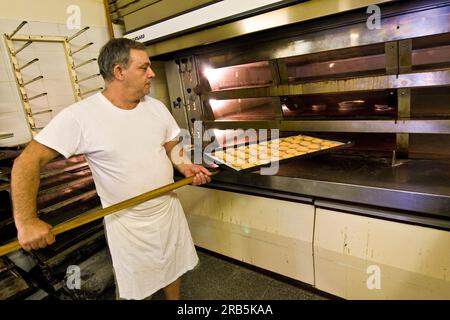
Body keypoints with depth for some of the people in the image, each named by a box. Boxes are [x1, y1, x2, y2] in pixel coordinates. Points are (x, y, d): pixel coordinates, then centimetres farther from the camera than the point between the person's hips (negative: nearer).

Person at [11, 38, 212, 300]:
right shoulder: (80, 116, -19)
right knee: (135, 289, 18)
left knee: (173, 269, 25)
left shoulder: (157, 107, -3)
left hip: (169, 209, 5)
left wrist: (184, 166, -12)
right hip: (128, 223, -4)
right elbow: (29, 160, -16)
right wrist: (26, 220, -24)